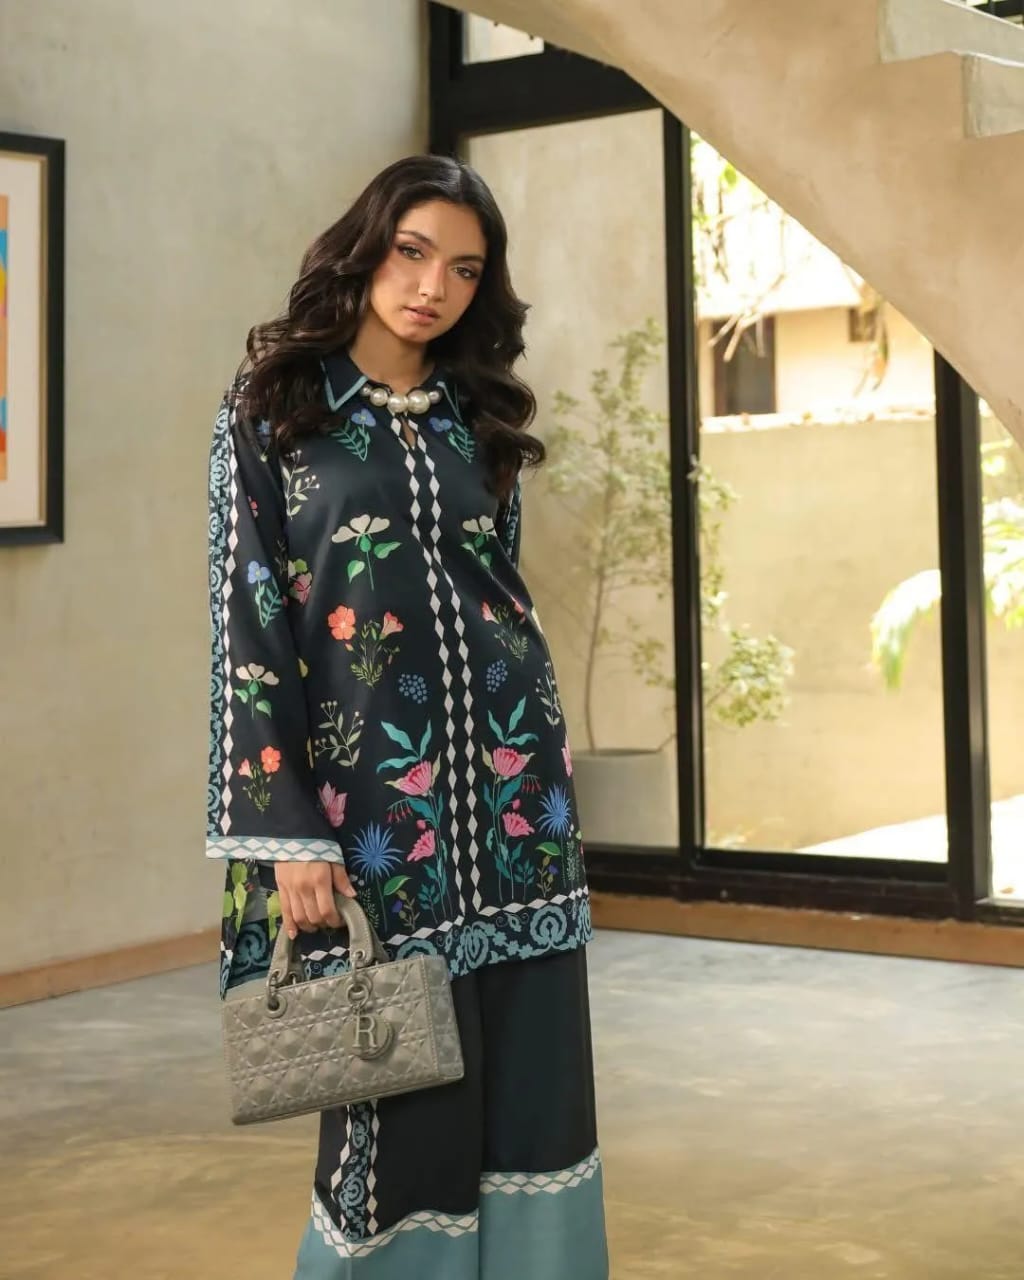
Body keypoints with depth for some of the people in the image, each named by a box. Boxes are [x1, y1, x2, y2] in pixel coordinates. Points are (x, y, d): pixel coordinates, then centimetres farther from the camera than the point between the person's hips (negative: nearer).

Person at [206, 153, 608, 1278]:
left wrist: (540, 776, 15)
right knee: (402, 1096, 1)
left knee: (531, 1080, 5)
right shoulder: (274, 406, -1)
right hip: (370, 795, -4)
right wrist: (289, 835, -12)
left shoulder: (480, 417, 11)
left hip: (509, 777, 4)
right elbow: (248, 623, -6)